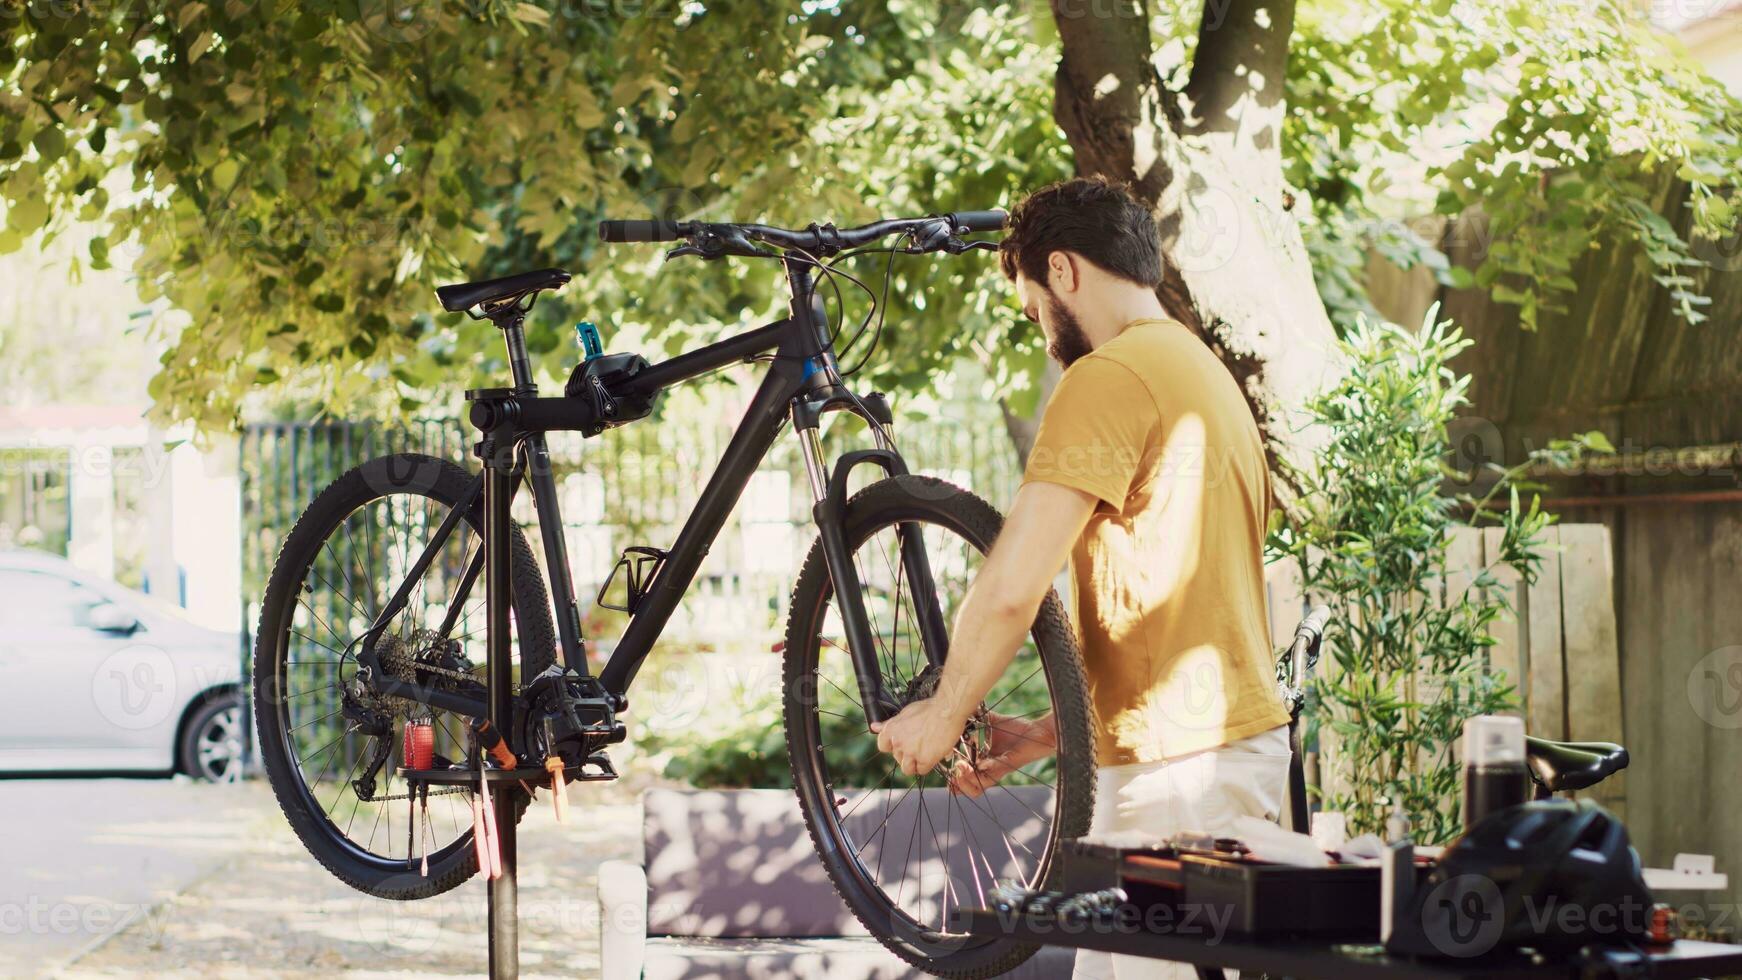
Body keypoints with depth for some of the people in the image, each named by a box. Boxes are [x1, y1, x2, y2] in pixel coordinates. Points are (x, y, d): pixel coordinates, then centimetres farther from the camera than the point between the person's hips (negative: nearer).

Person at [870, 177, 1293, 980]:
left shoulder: (1110, 378, -12)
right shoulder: (1209, 375, 20)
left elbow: (1011, 590, -17)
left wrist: (943, 714, -2)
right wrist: (1048, 733, 20)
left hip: (1178, 769, -10)